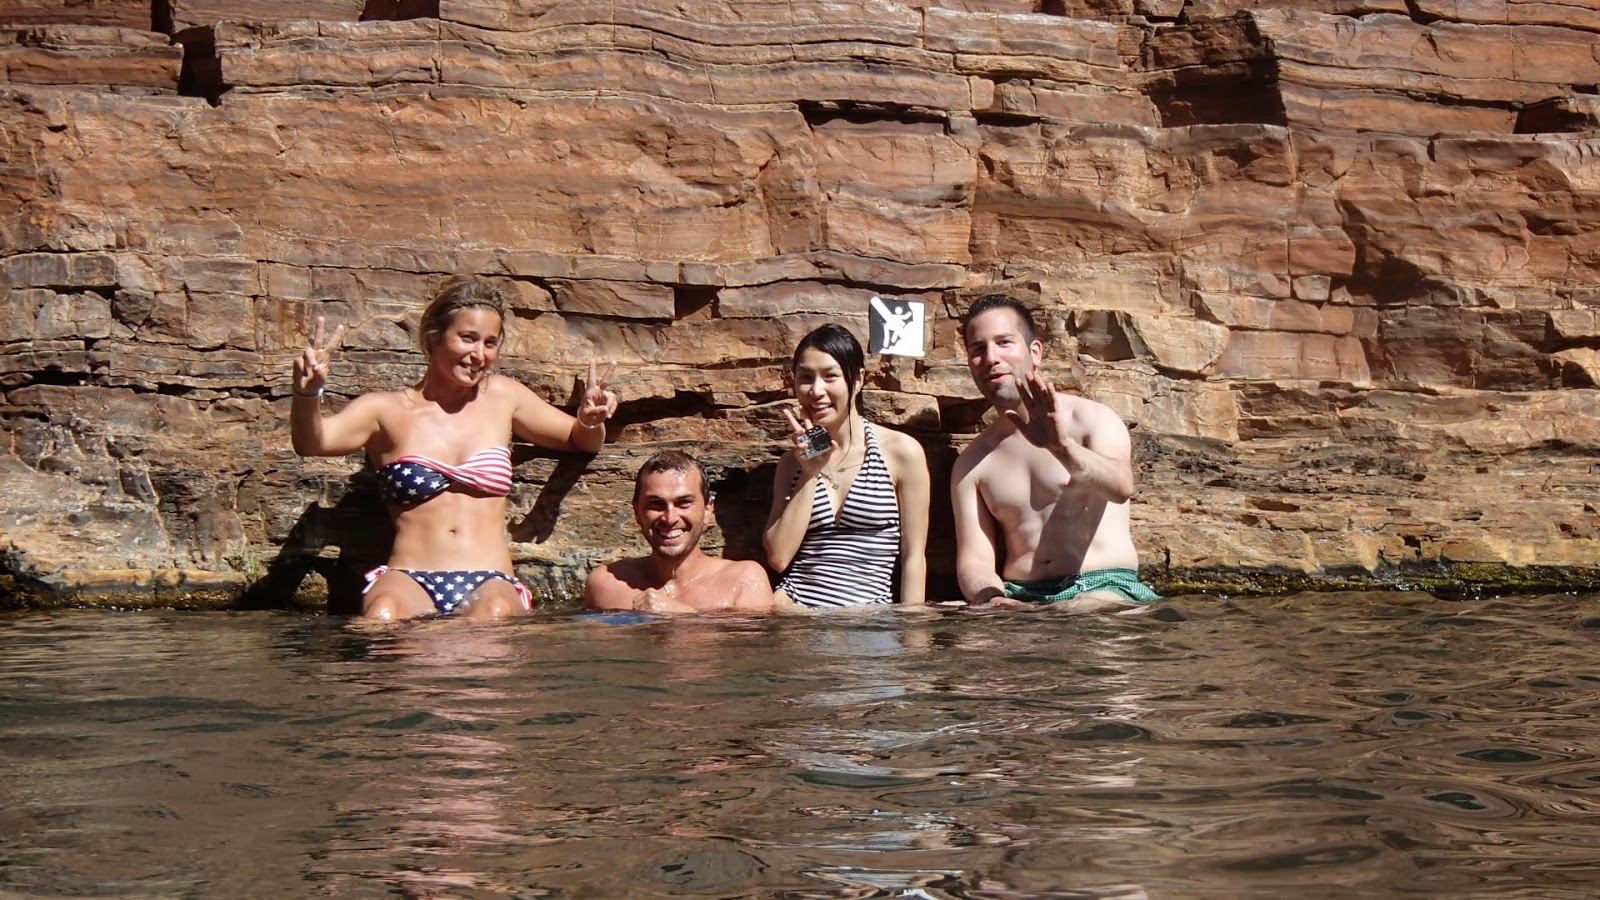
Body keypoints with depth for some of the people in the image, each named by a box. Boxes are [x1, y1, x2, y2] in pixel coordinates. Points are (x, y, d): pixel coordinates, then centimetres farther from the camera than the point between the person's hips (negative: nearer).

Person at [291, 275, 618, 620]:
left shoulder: (502, 397, 17)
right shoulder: (387, 410, 8)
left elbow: (581, 442, 29)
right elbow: (311, 442, -9)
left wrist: (590, 421, 5)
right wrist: (308, 392, -30)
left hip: (489, 583, 1)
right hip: (410, 581, -1)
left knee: (494, 611, -37)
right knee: (384, 612, -37)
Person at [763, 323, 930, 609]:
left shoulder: (902, 452, 3)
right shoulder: (793, 462, 17)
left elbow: (914, 557, 2)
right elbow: (778, 557, 5)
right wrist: (810, 474, 1)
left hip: (867, 613, -2)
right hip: (793, 603, 2)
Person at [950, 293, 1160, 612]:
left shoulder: (1092, 419, 4)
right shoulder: (971, 464, 14)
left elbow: (1121, 487, -19)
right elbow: (974, 560, 4)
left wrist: (1062, 447, -40)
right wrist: (992, 600, -20)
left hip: (1105, 588, -4)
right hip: (1018, 600, 4)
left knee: (1079, 613, -38)